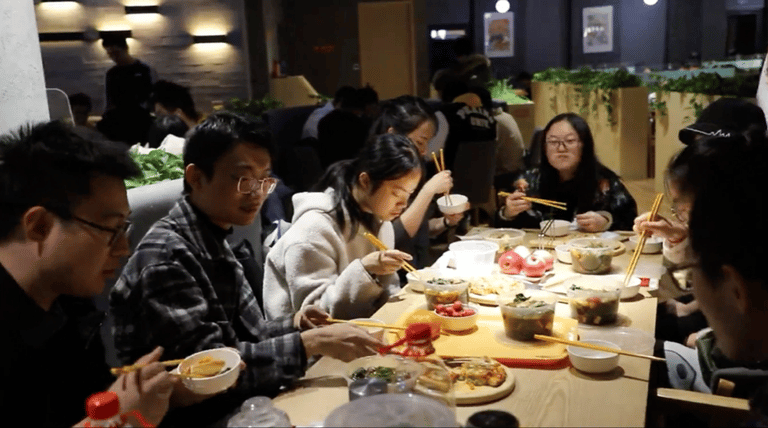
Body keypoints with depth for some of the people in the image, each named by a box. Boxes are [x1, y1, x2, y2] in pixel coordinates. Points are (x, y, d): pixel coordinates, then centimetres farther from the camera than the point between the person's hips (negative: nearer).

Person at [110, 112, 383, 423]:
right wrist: (311, 342, -25)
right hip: (192, 415, -8)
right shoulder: (166, 257, -21)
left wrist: (293, 325, -6)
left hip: (232, 404, 8)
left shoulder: (216, 243, 7)